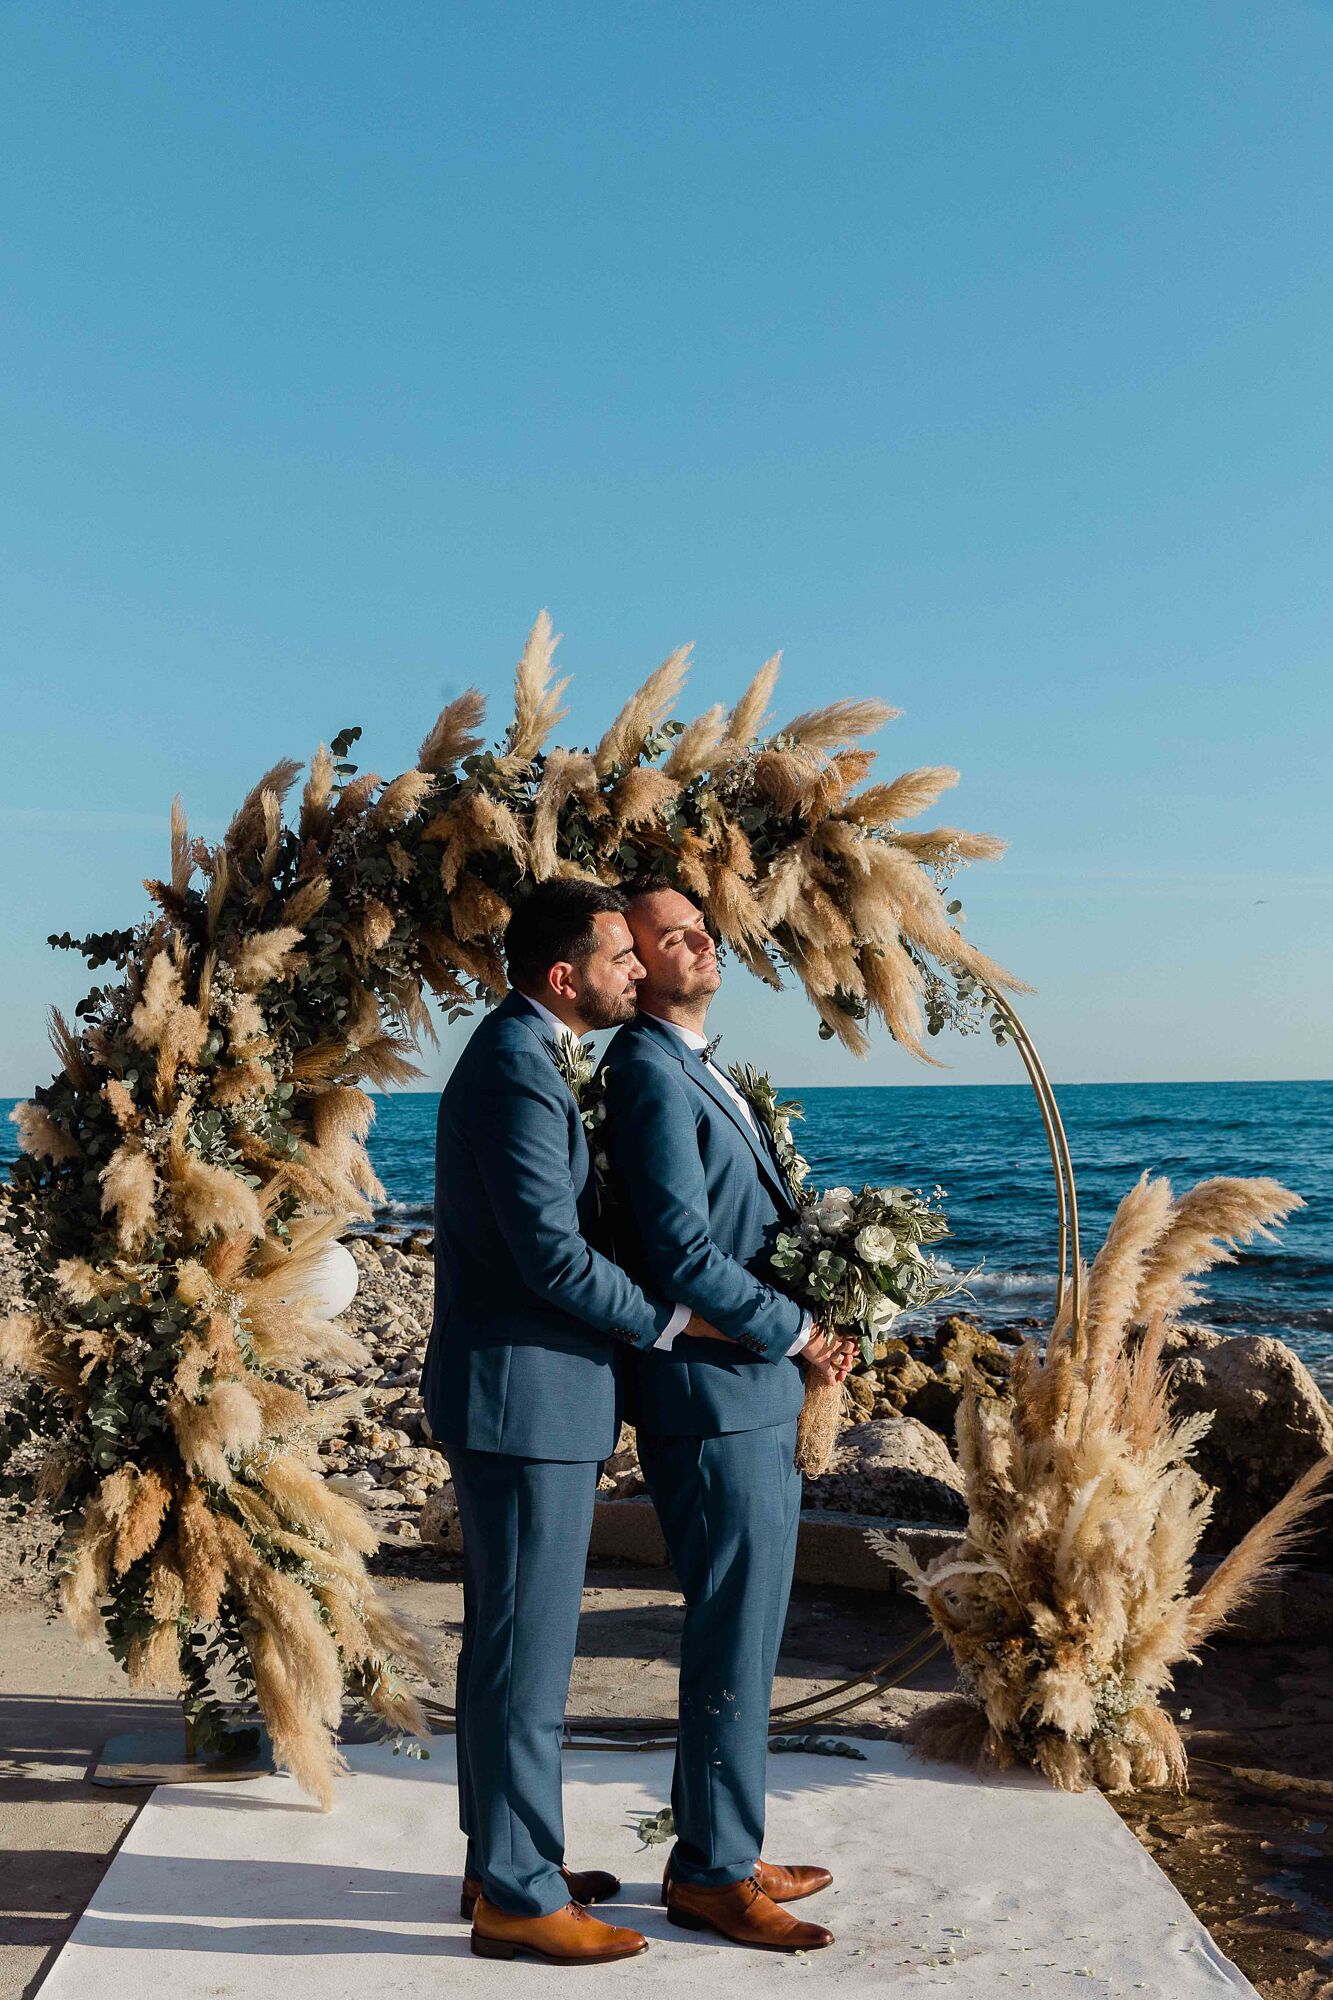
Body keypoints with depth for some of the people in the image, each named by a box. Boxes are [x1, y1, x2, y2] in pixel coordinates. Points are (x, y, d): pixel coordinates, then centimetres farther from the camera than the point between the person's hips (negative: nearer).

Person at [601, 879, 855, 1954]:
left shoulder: (699, 1067, 17)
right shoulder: (650, 1073, -15)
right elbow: (683, 1255, -21)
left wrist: (810, 1325, 8)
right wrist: (798, 1333, -10)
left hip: (758, 1395, 10)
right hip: (715, 1398, -10)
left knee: (744, 1639, 17)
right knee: (733, 1645, 0)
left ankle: (722, 1853, 30)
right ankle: (713, 1873, 15)